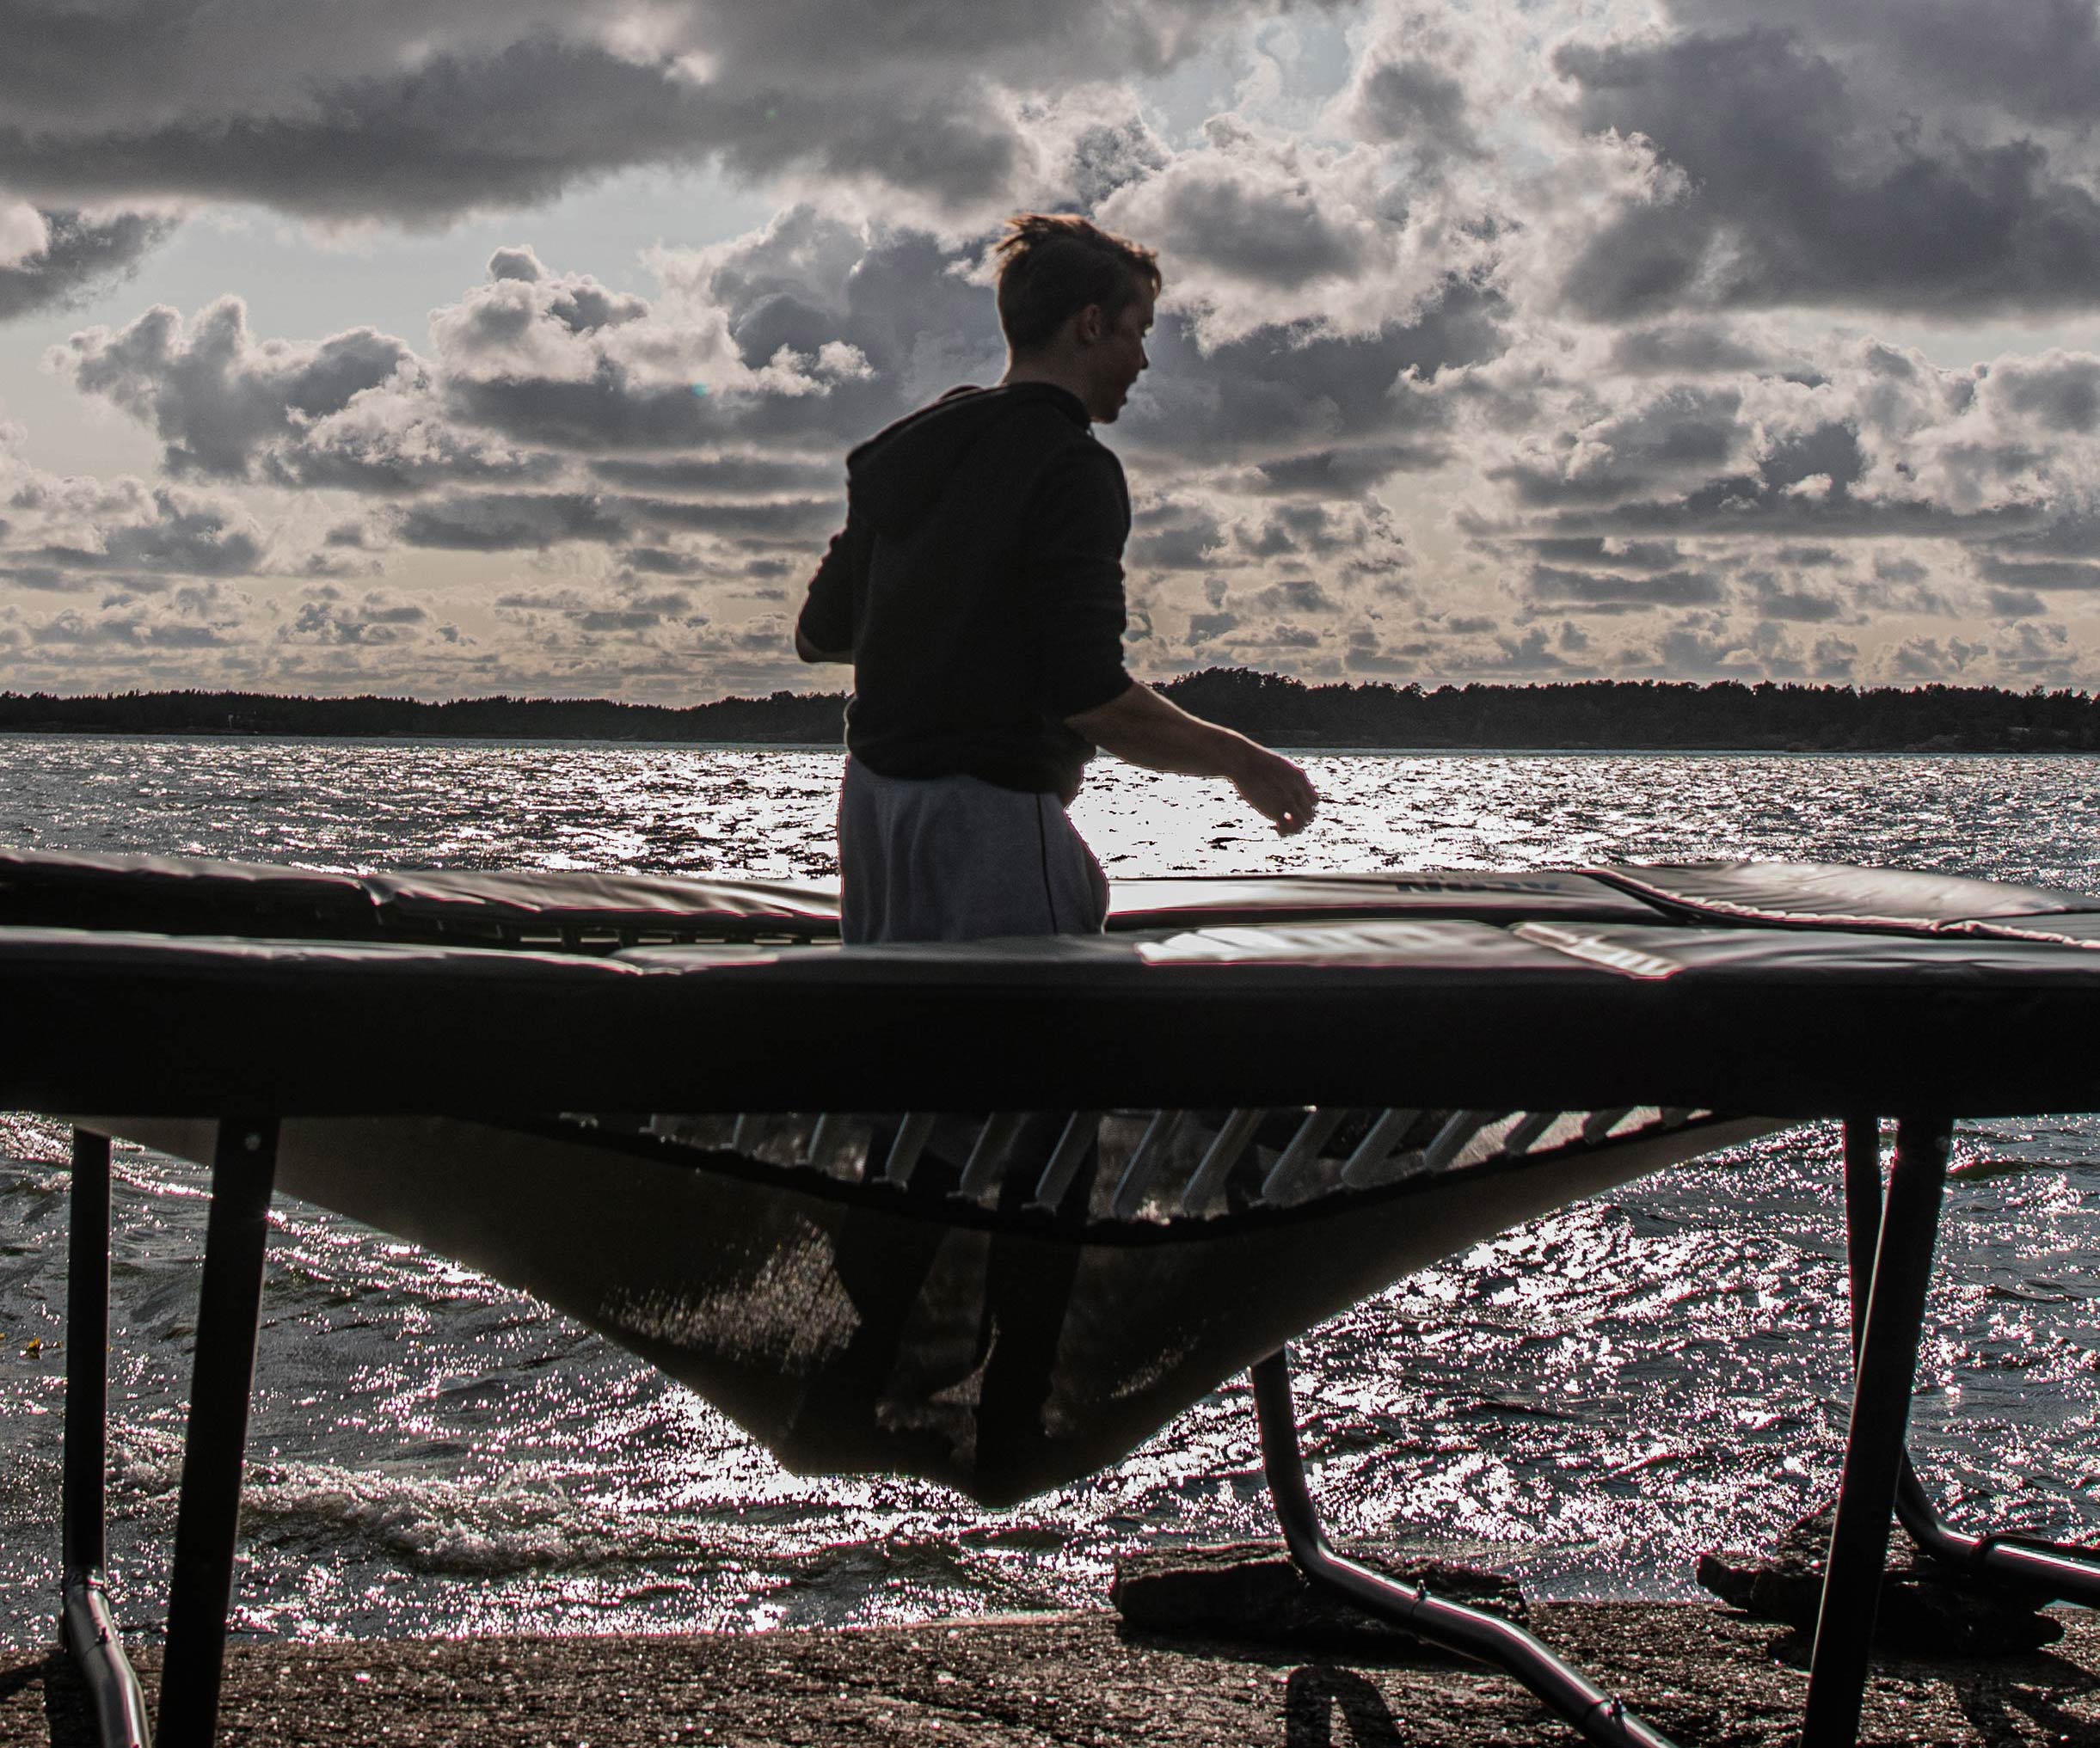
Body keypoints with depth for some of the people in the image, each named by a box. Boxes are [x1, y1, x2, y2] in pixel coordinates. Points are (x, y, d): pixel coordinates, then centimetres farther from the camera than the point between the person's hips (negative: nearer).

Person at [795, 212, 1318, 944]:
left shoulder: (903, 453, 12)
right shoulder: (1072, 470, -14)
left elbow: (816, 636, 20)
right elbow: (1092, 699, -20)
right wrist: (1242, 761, -7)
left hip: (873, 802, 9)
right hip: (987, 820, -9)